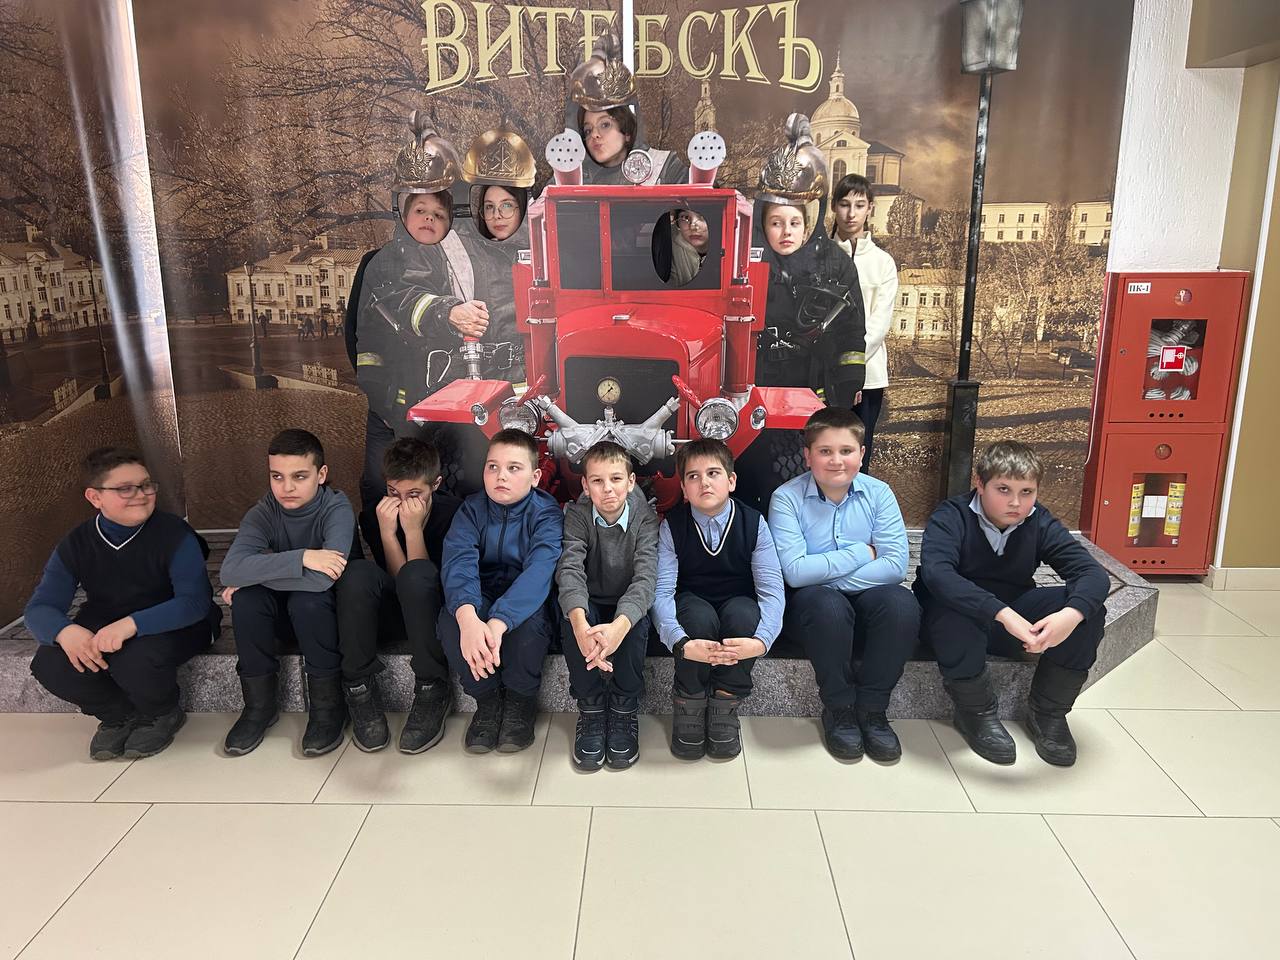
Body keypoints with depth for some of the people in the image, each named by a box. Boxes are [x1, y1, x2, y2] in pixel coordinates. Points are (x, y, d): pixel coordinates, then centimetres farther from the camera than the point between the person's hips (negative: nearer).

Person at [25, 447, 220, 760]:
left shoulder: (174, 534, -19)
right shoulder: (75, 545, -6)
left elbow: (195, 601, -27)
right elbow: (40, 608, -10)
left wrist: (132, 624, -43)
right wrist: (65, 631, -36)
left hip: (171, 627, -4)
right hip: (103, 628, 5)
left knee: (134, 658, -36)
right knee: (48, 665, -22)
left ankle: (162, 715, 1)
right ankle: (120, 716, 7)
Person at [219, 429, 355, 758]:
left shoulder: (337, 510, -23)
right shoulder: (263, 513, -13)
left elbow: (321, 580, -38)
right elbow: (230, 570, -30)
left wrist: (257, 574, -26)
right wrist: (301, 558, -39)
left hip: (329, 612, -3)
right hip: (283, 615, 4)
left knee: (307, 598, -34)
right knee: (246, 598, -25)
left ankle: (328, 705, -15)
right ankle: (260, 703, -6)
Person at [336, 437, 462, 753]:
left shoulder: (452, 512, -11)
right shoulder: (376, 513, -4)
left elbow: (421, 581, -16)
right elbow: (396, 578, -10)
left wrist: (414, 530, -24)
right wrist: (388, 532, -22)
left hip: (435, 616, -2)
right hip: (393, 617, 3)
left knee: (417, 573, -35)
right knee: (359, 570, -29)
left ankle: (432, 690, -22)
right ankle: (359, 689, -19)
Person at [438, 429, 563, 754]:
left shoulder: (546, 513, -15)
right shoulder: (473, 509, -7)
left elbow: (539, 572, -32)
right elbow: (458, 562, -24)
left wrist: (498, 622, -50)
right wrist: (467, 617, -46)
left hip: (528, 602, -2)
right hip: (479, 601, 3)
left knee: (529, 621, -36)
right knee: (450, 618, -29)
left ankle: (520, 700, -5)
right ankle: (487, 698, -5)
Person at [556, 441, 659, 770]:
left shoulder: (645, 518, -17)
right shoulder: (577, 515, -14)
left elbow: (646, 577, -31)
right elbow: (570, 570, -30)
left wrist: (619, 626, -53)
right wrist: (581, 624, -52)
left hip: (629, 606, -1)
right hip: (589, 603, 1)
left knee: (637, 622, -34)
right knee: (571, 617, -33)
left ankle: (624, 709, -11)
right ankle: (590, 709, -14)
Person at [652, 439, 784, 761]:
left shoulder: (753, 523, -12)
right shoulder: (672, 525, -12)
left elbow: (771, 589, -18)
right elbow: (661, 591, -20)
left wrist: (760, 641, -37)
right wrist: (681, 643, -38)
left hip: (738, 605, 1)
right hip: (693, 603, 0)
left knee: (743, 612, -34)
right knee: (699, 615, -34)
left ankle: (725, 704, -13)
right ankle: (689, 702, -11)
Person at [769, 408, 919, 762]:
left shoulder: (878, 493, -3)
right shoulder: (787, 498, -10)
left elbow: (896, 565, -14)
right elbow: (795, 571, -20)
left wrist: (823, 572, -18)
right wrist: (861, 554, -14)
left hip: (866, 602, 3)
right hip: (811, 603, -2)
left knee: (901, 603, -29)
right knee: (828, 605, -35)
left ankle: (872, 709, -9)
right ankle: (838, 709, -10)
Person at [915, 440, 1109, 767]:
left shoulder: (1039, 523, -6)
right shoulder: (950, 517, -19)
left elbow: (1094, 573, -15)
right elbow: (936, 572, -38)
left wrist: (1072, 613, -39)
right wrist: (1002, 613, -49)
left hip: (1015, 616, 4)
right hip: (957, 619, -4)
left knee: (1087, 609, -19)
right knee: (950, 608, -39)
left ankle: (1048, 713, -3)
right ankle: (976, 713, -15)